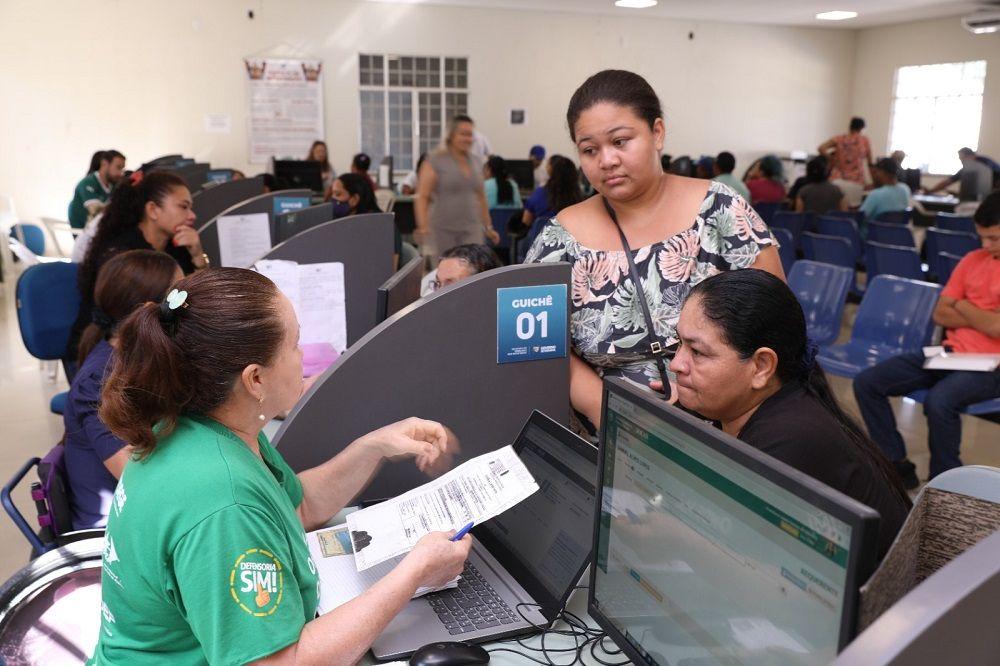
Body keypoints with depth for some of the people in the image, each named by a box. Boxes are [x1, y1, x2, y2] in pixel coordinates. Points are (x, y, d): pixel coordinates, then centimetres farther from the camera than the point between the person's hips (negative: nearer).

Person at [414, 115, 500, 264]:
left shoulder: (476, 163, 13)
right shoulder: (435, 162, -4)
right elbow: (422, 197, -10)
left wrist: (488, 227, 20)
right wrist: (423, 227, -23)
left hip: (471, 230, 4)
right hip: (442, 229, -4)